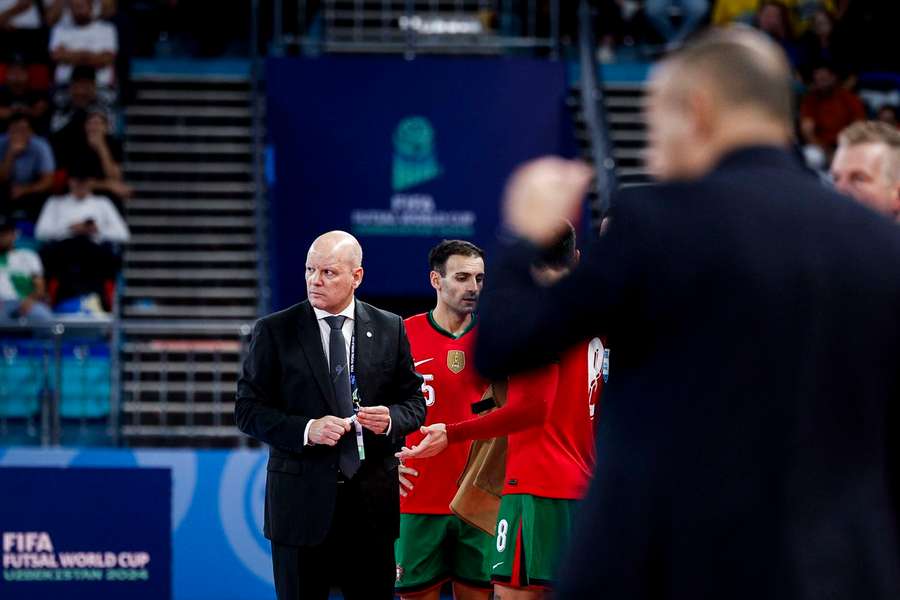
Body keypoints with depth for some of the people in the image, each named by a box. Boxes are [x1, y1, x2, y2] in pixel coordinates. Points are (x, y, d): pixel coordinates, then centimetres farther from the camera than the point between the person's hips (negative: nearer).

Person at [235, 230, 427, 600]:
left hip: (371, 500, 2)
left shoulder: (390, 329, 7)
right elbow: (248, 409, -2)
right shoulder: (274, 331, 1)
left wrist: (391, 419, -12)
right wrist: (306, 430, -17)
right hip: (302, 499, -1)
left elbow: (414, 402, 11)